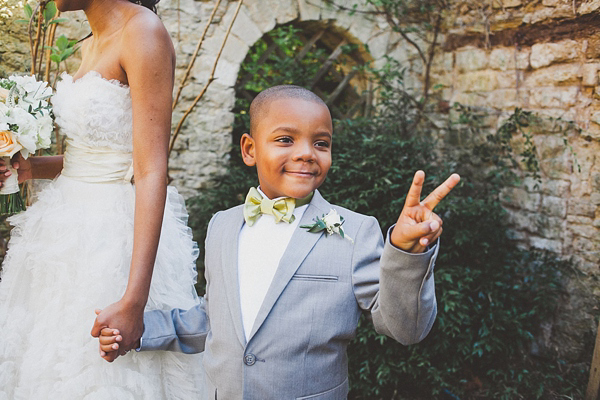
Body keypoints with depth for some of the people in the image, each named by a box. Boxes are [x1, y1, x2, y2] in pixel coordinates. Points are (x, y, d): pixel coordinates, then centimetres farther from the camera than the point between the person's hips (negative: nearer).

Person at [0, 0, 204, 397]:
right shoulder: (92, 45, 11)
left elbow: (151, 172, -23)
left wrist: (133, 301, -26)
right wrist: (33, 167, 0)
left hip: (116, 234, -9)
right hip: (71, 229, 9)